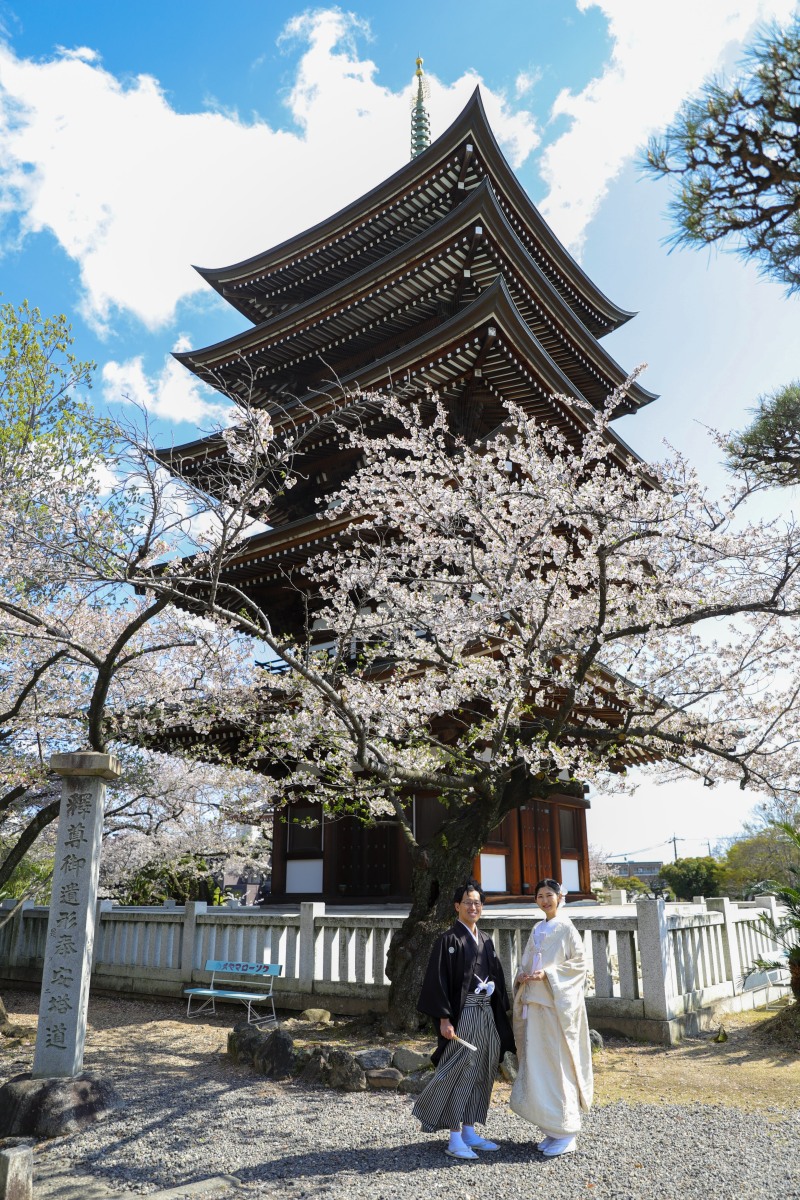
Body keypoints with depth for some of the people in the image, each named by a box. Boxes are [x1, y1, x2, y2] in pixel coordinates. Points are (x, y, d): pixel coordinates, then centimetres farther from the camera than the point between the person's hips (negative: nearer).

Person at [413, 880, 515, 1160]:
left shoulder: (486, 941, 13)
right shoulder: (448, 940, -8)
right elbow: (438, 981, -13)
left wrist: (493, 987, 2)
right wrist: (444, 1019, -18)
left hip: (486, 1015, 7)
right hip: (462, 1014, -7)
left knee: (481, 1073, 11)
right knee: (459, 1074, -5)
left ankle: (470, 1132, 22)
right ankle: (455, 1140, 5)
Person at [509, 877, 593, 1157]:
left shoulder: (566, 928, -5)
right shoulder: (537, 930, 14)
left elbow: (579, 964, -9)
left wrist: (548, 973, -18)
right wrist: (523, 977, -1)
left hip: (558, 1005, -6)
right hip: (535, 1004, 7)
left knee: (559, 1065, -2)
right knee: (537, 1066, 8)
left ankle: (566, 1135, 8)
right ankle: (552, 1130, 19)